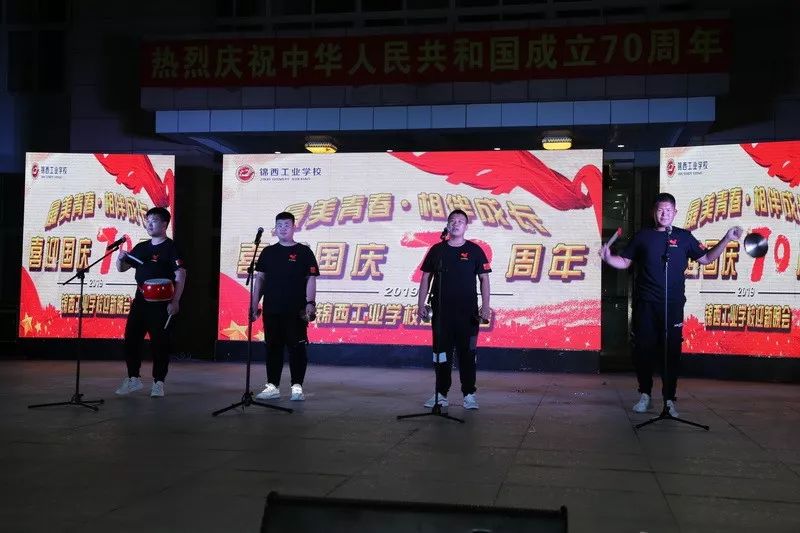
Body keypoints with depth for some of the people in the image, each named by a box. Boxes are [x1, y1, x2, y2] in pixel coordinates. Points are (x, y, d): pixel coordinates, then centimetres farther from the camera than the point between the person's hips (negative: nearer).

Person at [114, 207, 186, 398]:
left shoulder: (171, 248, -6)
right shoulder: (141, 248, 14)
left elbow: (180, 277, -12)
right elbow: (122, 268, 22)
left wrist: (175, 302, -19)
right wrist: (121, 258, -1)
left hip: (161, 304, -6)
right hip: (140, 301, 6)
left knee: (159, 343, -2)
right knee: (130, 340, 6)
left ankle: (158, 382, 8)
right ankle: (133, 378, 19)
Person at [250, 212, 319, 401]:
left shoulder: (303, 252, 2)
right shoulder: (268, 252, 12)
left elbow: (311, 279, -2)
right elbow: (259, 278, 13)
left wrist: (310, 303, -11)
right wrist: (254, 303, 7)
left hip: (296, 311, -3)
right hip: (271, 309, 4)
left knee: (296, 347, -3)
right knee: (273, 347, 7)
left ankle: (297, 387, 3)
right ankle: (272, 386, 14)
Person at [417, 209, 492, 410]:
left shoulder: (474, 250, 3)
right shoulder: (437, 250, 7)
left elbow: (484, 279, 3)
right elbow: (426, 278, 10)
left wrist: (485, 305, -5)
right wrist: (421, 303, 4)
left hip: (467, 311, -2)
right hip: (441, 310, 2)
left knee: (467, 353, 1)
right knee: (441, 353, 5)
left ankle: (469, 394, 9)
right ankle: (441, 394, 14)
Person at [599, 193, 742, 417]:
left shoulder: (684, 237, 8)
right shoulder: (642, 236, 9)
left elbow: (706, 258, 14)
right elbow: (625, 262, 12)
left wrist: (726, 240, 5)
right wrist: (608, 257, -7)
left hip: (673, 304, 0)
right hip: (645, 303, 0)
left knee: (671, 351, -1)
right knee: (643, 349, 2)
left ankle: (669, 399, 8)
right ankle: (645, 395, 17)